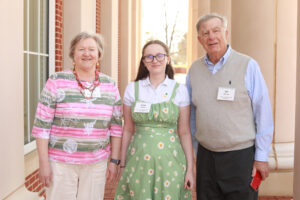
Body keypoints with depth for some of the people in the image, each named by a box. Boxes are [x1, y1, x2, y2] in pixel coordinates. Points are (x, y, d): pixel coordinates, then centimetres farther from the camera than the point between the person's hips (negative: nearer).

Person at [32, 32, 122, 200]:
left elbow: (116, 126, 8)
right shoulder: (57, 82, -5)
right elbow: (42, 125, -5)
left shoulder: (110, 85, 5)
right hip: (60, 162, -2)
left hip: (97, 163, 3)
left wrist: (114, 161, 5)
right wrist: (44, 163, -8)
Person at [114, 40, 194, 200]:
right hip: (139, 160, 1)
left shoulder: (179, 90, 0)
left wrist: (190, 168, -1)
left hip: (170, 161, -1)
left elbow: (184, 132, 1)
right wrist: (123, 165, 7)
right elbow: (128, 129, 7)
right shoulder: (132, 88, 2)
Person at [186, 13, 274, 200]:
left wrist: (262, 156, -8)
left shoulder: (248, 66, -6)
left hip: (241, 156, -3)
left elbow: (264, 114, -6)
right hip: (206, 155, 4)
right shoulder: (194, 69, 6)